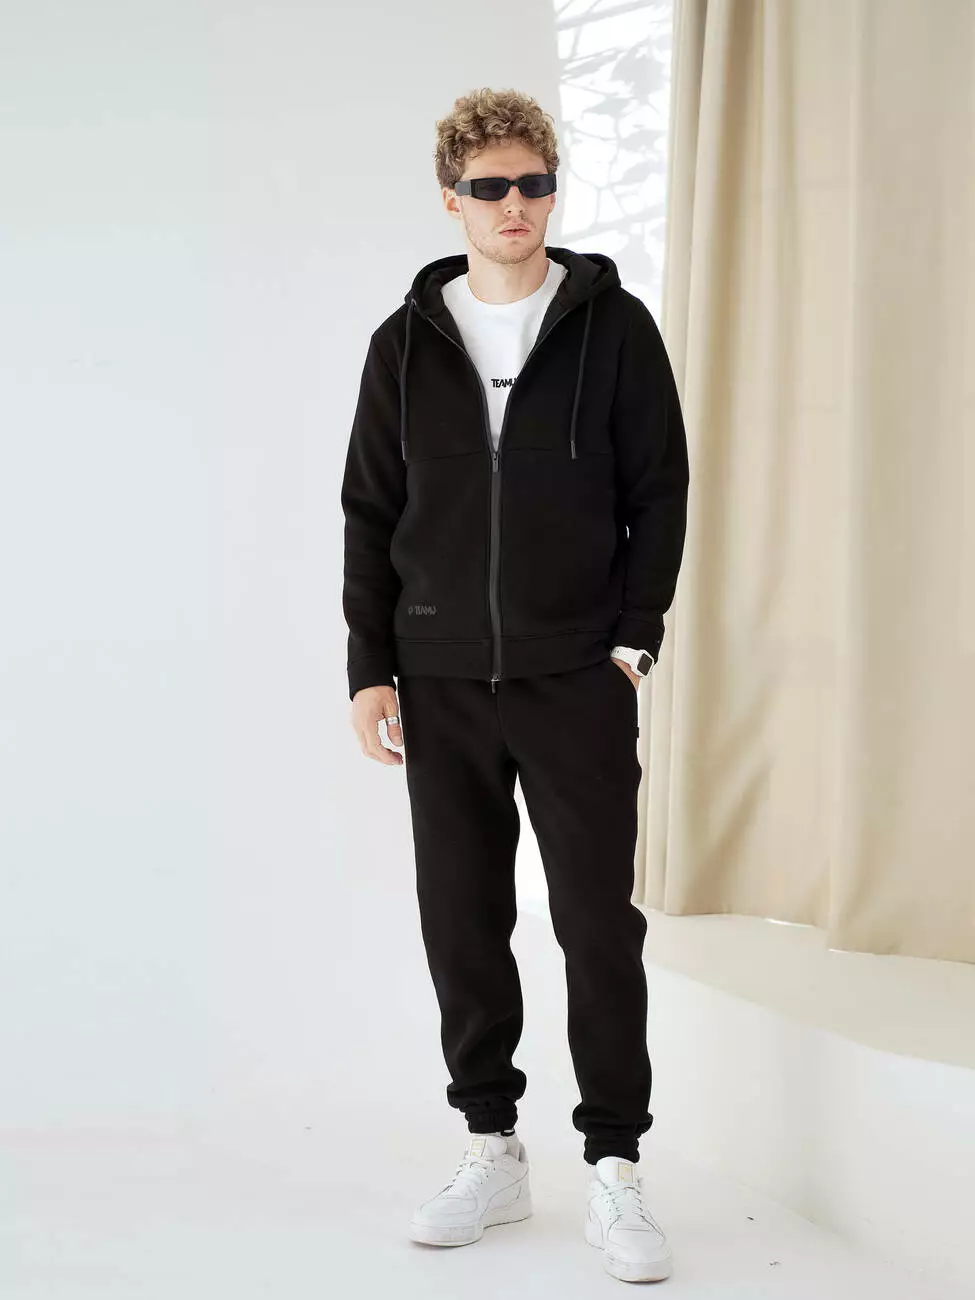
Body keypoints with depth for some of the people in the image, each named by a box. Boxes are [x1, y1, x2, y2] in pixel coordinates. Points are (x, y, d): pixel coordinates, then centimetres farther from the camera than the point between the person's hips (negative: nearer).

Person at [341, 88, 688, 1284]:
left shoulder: (613, 325, 1)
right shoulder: (407, 342, 6)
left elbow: (661, 490, 2)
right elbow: (371, 513, 8)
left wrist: (634, 636, -6)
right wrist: (371, 668, 3)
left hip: (577, 682, -2)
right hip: (442, 686, 2)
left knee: (600, 925, -1)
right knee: (461, 924, 7)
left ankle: (613, 1172, 10)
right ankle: (492, 1153, 21)